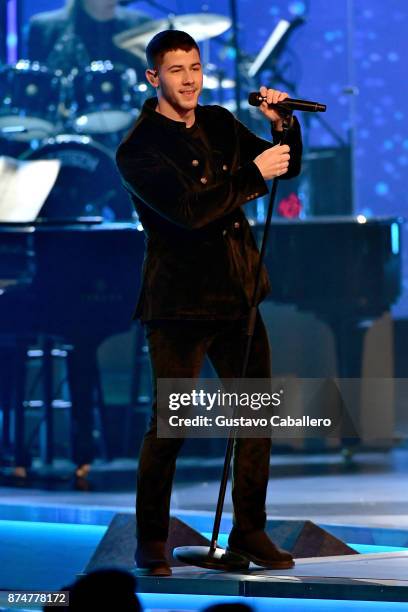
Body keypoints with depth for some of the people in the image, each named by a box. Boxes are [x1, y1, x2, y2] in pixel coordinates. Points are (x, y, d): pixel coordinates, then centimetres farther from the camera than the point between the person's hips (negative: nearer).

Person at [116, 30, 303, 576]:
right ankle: (151, 541, 8)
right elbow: (187, 209, -22)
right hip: (179, 301, -6)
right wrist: (254, 174, -20)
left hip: (237, 295, 6)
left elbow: (285, 168, 16)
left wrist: (282, 127, -4)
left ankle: (249, 532, 17)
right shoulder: (139, 149, -9)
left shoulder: (221, 124, 11)